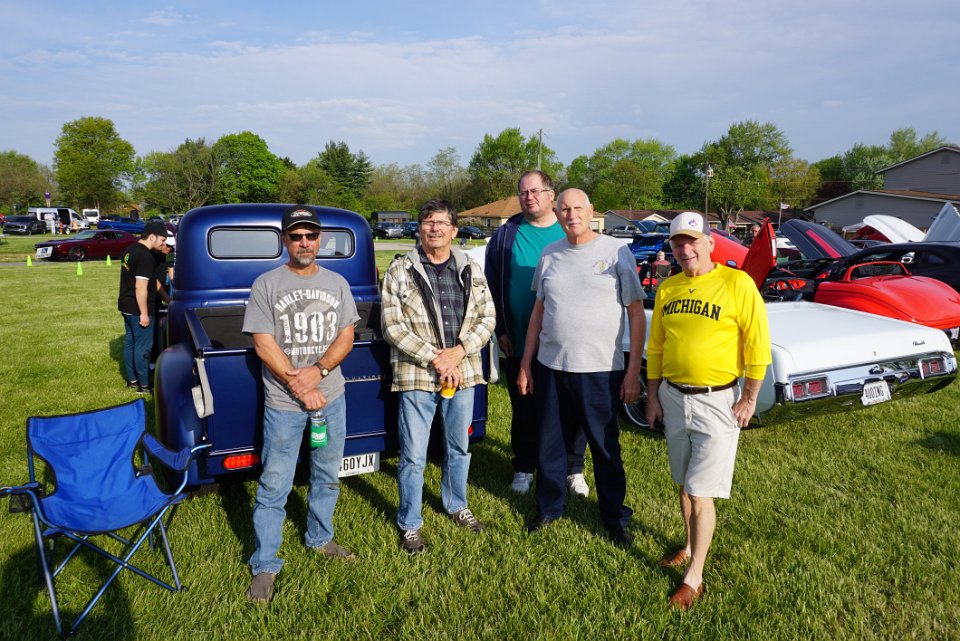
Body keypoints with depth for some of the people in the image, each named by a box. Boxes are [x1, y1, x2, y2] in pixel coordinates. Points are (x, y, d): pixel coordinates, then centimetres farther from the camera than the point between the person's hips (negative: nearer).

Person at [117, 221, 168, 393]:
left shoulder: (130, 250, 11)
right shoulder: (145, 256, -21)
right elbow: (141, 287, -24)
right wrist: (144, 313, -21)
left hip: (126, 306, 10)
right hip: (138, 309, -10)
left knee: (130, 343, 16)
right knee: (142, 347, -2)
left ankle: (132, 379, 26)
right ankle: (144, 385, 6)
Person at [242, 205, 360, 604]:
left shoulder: (337, 283, 6)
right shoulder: (267, 284, -4)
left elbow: (346, 338, 1)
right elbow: (263, 345, -9)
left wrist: (318, 371, -16)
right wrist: (300, 387, -15)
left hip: (331, 396, 4)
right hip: (283, 402, -3)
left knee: (327, 478, 18)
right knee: (274, 487, 3)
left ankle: (319, 538, 38)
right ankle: (265, 566, 17)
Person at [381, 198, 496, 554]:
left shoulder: (471, 270, 5)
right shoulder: (400, 270, -5)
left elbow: (487, 318, 4)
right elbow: (393, 327, -9)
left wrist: (458, 352, -12)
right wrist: (435, 359, -15)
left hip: (462, 374, 4)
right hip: (416, 376, -3)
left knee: (458, 448, 19)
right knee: (413, 456, 3)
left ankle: (456, 505, 42)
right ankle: (410, 523, 23)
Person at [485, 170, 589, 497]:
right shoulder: (506, 235, 3)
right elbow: (492, 286, 5)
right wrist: (501, 330, -1)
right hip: (519, 344, 1)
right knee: (524, 411, 12)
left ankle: (573, 469, 26)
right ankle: (524, 468, 29)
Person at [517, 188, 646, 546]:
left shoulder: (616, 252, -6)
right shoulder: (550, 255, 6)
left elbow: (637, 314, -5)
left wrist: (633, 371, -9)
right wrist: (526, 364, 10)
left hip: (600, 370, -3)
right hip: (551, 368, 4)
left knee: (606, 449, 9)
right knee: (550, 445, 15)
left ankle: (616, 520, 27)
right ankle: (549, 509, 34)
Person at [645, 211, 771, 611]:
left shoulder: (737, 283, -11)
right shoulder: (667, 289, 4)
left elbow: (758, 345, -11)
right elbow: (655, 347, 10)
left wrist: (749, 399, -10)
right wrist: (653, 396, 8)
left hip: (716, 401, -5)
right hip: (673, 396, 5)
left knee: (700, 492, -2)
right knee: (683, 482, 18)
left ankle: (694, 576, 12)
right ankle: (690, 547, 38)